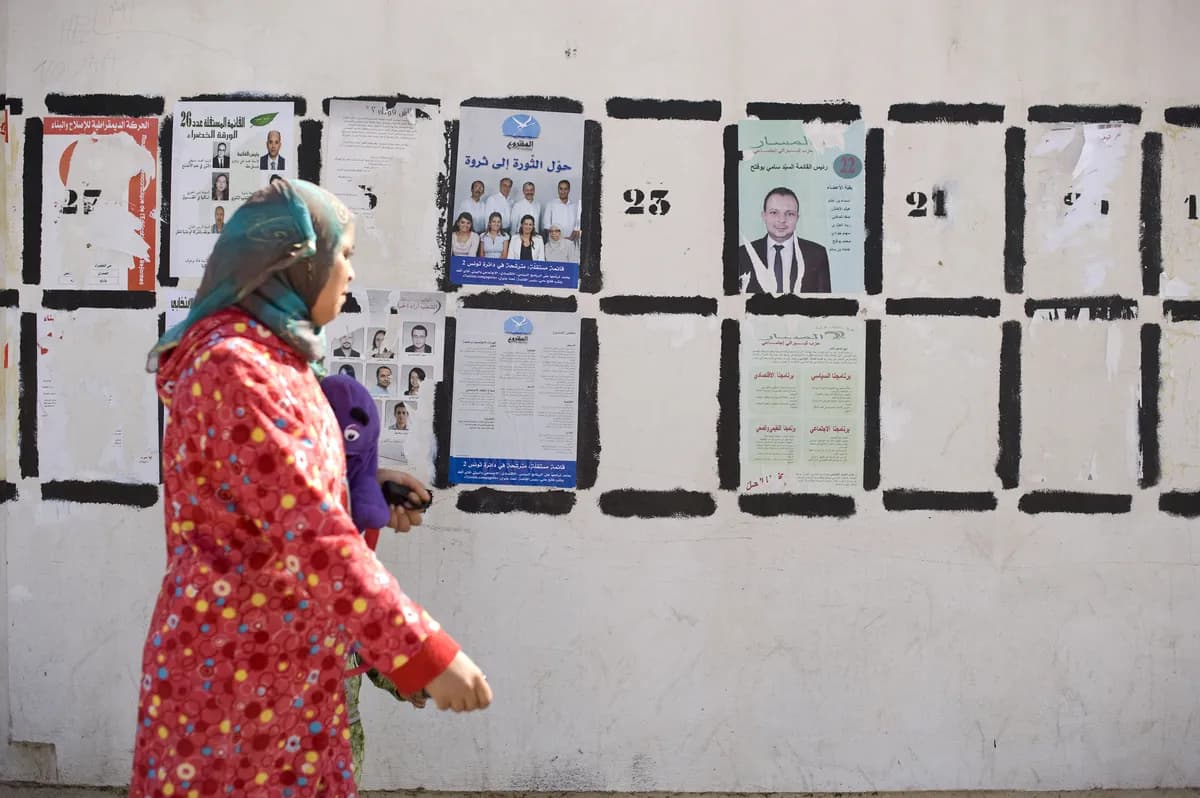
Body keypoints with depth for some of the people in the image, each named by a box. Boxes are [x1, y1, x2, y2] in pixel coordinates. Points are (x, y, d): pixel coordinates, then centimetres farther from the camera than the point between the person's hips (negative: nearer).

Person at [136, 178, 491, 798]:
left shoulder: (268, 356, 11)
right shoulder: (235, 367, -22)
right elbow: (312, 536, -27)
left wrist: (363, 482, 19)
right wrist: (425, 652, -28)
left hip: (283, 661, 9)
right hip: (231, 667, -9)